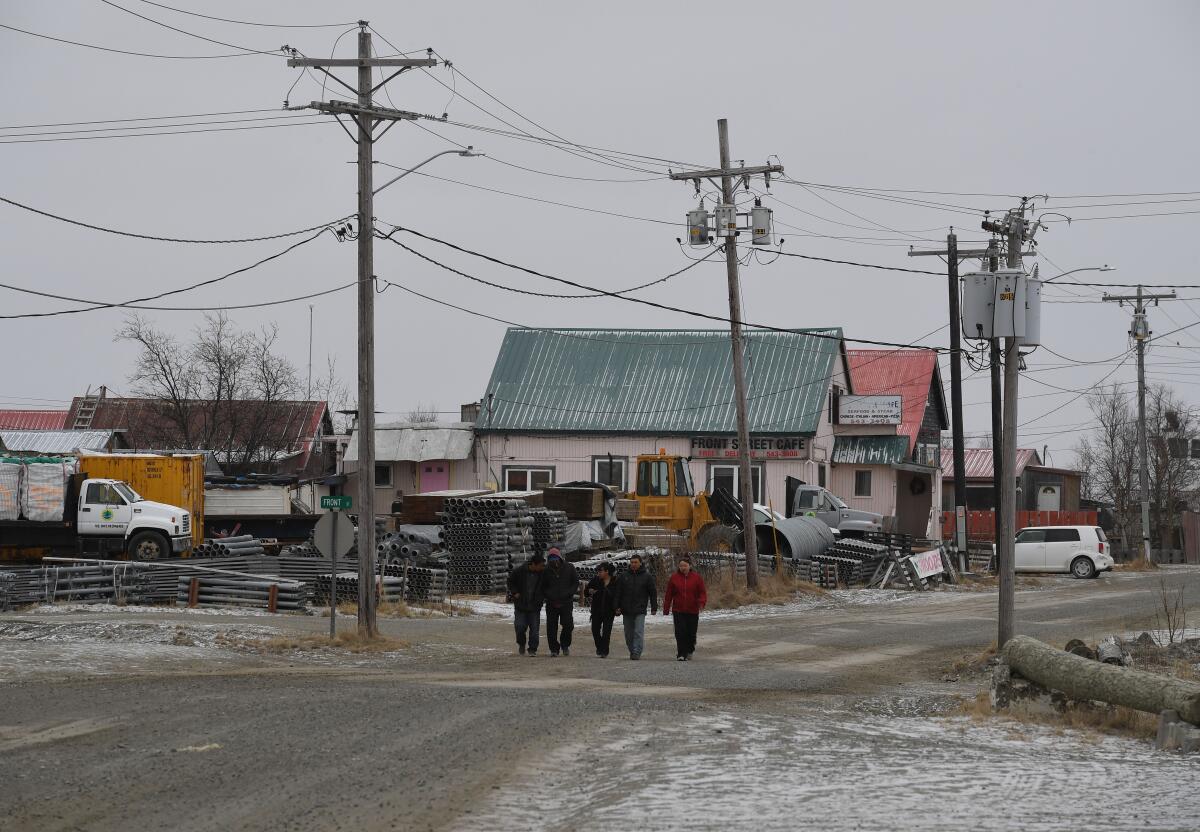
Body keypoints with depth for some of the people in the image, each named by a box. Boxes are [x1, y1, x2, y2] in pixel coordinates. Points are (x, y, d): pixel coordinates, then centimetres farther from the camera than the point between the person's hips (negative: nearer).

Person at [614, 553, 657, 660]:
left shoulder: (647, 577, 4)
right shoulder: (624, 576, 10)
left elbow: (653, 593, 5)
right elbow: (618, 593, 11)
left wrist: (654, 608, 1)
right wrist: (617, 607, 4)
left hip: (640, 611, -3)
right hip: (626, 611, 3)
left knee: (638, 632, -12)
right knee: (629, 634, 7)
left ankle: (637, 652, -14)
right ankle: (632, 651, 19)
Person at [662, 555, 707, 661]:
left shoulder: (696, 577, 3)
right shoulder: (674, 578, 4)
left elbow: (703, 592, 3)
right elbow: (668, 595, 7)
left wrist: (701, 602, -17)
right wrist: (666, 609, 4)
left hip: (693, 611, 0)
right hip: (678, 611, 0)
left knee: (691, 633, 6)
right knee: (680, 633, -11)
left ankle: (689, 650, 30)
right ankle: (681, 654, -10)